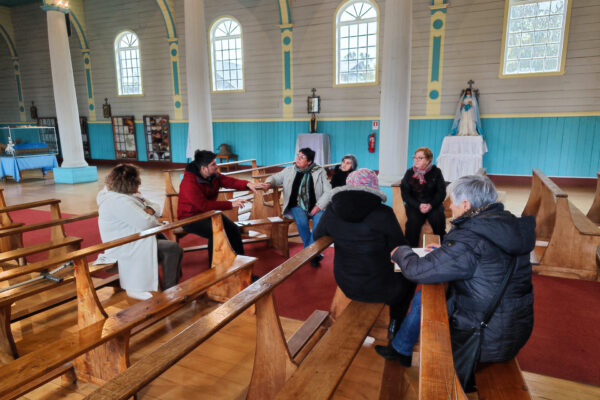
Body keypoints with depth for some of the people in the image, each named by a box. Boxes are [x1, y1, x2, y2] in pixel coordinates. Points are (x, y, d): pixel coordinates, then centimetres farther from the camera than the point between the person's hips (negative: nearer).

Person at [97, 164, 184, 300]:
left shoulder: (131, 195, 12)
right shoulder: (119, 201, -22)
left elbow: (156, 207, 14)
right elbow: (145, 222, -29)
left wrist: (150, 210, -9)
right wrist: (156, 222, -6)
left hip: (135, 241, 11)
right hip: (124, 248, -11)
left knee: (176, 250, 0)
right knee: (172, 249, -21)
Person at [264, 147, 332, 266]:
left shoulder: (319, 172, 3)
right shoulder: (289, 170, 9)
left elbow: (328, 191, 0)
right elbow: (275, 178, 17)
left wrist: (318, 206, -13)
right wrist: (268, 183, -8)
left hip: (315, 207, -1)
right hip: (296, 206, 1)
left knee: (320, 220, -33)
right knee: (302, 221, -32)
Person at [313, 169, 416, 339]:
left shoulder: (332, 211, -11)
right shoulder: (383, 213, -22)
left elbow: (317, 236, 7)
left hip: (345, 286, 4)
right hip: (378, 289, -4)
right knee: (408, 277, 27)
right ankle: (395, 326, 34)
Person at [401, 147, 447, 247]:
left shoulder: (436, 172, 3)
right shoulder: (409, 173, 4)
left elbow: (441, 192, 0)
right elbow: (405, 194, -1)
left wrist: (431, 205, -18)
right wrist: (418, 205, -17)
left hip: (433, 204, 0)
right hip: (414, 204, 0)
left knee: (438, 218, -28)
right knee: (413, 220, -29)